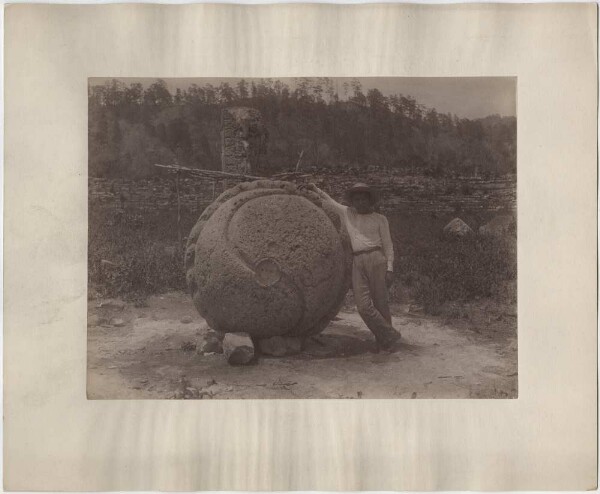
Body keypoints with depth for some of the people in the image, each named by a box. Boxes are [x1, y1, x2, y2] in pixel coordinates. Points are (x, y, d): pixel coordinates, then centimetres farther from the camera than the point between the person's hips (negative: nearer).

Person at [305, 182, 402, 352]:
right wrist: (315, 189, 19)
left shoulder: (379, 219, 11)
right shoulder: (347, 214, 18)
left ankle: (385, 342, 10)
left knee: (380, 302, -2)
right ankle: (390, 335, 2)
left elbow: (388, 246, 8)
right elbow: (328, 200, 29)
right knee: (363, 305, -9)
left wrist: (389, 268, -1)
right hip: (356, 263, 2)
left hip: (376, 259, -2)